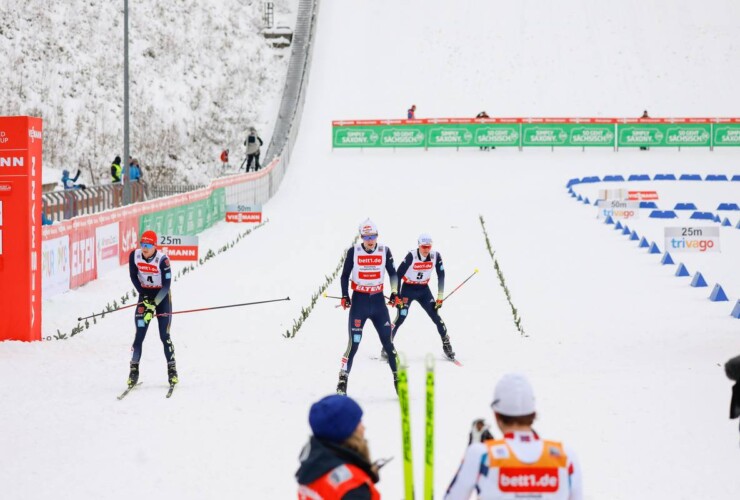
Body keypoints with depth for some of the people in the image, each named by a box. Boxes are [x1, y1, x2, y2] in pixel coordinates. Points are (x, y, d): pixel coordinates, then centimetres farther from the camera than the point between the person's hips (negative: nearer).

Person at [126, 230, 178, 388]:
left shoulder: (162, 259, -23)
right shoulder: (134, 255, -12)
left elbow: (166, 285, -20)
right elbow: (133, 276, 1)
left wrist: (153, 305, -25)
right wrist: (143, 296, -8)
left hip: (162, 296, -3)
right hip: (145, 294, 3)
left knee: (164, 335, -7)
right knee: (139, 334, -7)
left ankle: (172, 369, 5)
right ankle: (134, 370, -1)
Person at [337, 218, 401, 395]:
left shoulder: (384, 251, 0)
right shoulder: (353, 252, -4)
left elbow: (393, 273, 11)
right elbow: (345, 275, 4)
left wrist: (395, 293, 1)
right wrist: (345, 296, -4)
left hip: (378, 301, 2)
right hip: (359, 301, -2)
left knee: (388, 342, 0)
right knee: (354, 343, -8)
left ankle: (398, 379, 9)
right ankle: (342, 381, 0)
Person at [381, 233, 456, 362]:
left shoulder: (435, 256, -12)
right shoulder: (411, 256, -23)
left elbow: (441, 276, -3)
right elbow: (398, 275, -17)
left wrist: (440, 297, -5)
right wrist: (397, 296, -18)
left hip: (424, 290, 3)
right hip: (408, 288, -3)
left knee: (435, 316, -5)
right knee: (400, 317, -15)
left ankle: (447, 345, 6)